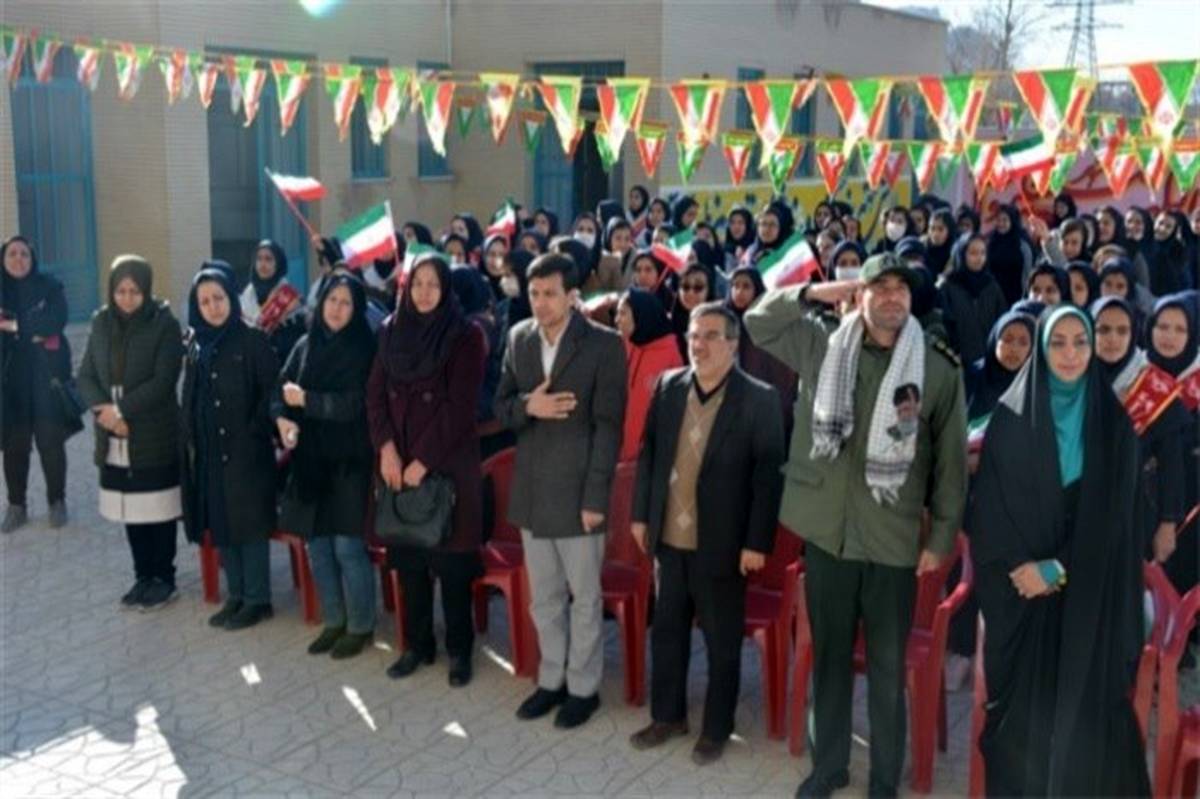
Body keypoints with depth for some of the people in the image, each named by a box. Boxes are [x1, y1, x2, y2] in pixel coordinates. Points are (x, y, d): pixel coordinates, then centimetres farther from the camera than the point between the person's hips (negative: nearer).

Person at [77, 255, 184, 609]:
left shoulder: (165, 324, -8)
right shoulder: (102, 323, 6)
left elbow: (163, 382, -15)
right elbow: (86, 376, 5)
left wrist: (121, 410, -19)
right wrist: (103, 408, -13)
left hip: (155, 437, -4)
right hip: (115, 439, 5)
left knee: (158, 512, 4)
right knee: (131, 512, 12)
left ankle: (164, 579, 16)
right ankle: (143, 577, 25)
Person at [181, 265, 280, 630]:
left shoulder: (253, 340, -8)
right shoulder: (196, 345, 10)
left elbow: (272, 390, -11)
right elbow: (190, 399, 15)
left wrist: (254, 433, -15)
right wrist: (190, 441, 8)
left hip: (246, 450, -6)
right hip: (208, 451, 6)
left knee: (249, 523, 0)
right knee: (219, 524, 11)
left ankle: (257, 599, 9)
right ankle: (236, 595, 22)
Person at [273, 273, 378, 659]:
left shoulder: (363, 350, -8)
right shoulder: (306, 345, 8)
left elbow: (354, 403, -16)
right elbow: (282, 387, 9)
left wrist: (305, 400, -10)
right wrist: (282, 418, -11)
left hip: (348, 462, -5)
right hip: (310, 460, 6)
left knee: (348, 546, -3)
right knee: (318, 545, 11)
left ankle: (360, 626, 13)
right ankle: (333, 621, 25)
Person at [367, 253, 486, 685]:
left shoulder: (466, 337, -6)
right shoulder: (391, 331, 8)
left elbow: (459, 407, -12)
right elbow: (376, 394, 5)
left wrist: (423, 460, -13)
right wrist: (386, 448, -9)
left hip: (447, 465, -4)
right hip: (398, 464, 4)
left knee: (451, 560, 0)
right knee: (408, 557, 9)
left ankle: (459, 650, 13)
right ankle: (417, 644, 22)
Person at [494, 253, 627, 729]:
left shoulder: (604, 345, -10)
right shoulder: (518, 338, 5)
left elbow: (608, 426, -12)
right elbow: (501, 407, 10)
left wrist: (596, 496, -15)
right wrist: (527, 405, -14)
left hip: (577, 489, -5)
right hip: (531, 489, 5)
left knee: (584, 597, 8)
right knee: (543, 597, 16)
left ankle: (583, 687, 24)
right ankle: (552, 679, 32)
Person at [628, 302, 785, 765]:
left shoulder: (759, 399, -12)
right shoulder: (668, 387, 3)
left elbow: (768, 476, -12)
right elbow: (649, 453, 10)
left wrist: (757, 542, -14)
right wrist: (641, 514, 8)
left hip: (721, 542, -5)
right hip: (669, 537, 5)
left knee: (722, 642, 10)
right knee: (666, 631, 17)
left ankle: (716, 729, 26)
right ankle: (668, 715, 35)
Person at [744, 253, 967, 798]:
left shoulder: (938, 368, -5)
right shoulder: (821, 345, 2)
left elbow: (951, 459, -1)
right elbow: (757, 321, 9)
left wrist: (942, 536, -2)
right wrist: (814, 294, -2)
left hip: (894, 540, -2)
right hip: (826, 532, 2)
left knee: (888, 667, 9)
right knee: (830, 656, 16)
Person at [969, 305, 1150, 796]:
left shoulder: (1114, 422, 3)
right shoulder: (1010, 416, -1)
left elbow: (1112, 512, 0)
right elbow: (989, 502, -3)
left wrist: (1060, 568, -9)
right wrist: (1018, 564, -13)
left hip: (1087, 589, 1)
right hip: (1020, 582, -1)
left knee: (1084, 696, 2)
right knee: (1023, 696, 4)